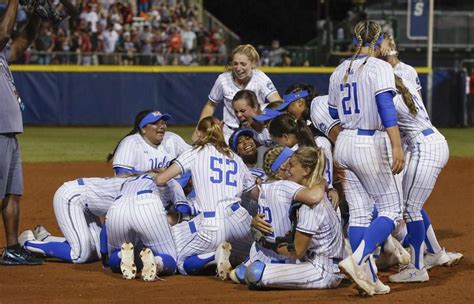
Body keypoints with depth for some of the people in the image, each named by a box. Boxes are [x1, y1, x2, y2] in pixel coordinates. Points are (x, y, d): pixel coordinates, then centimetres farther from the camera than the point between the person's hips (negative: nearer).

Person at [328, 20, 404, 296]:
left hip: (344, 143, 7)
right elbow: (386, 107, -21)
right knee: (391, 209, 0)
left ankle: (369, 279, 5)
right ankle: (357, 260, -19)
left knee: (359, 213, 8)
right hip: (372, 145, -7)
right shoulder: (380, 67, -8)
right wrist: (397, 146, -27)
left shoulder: (339, 71, 12)